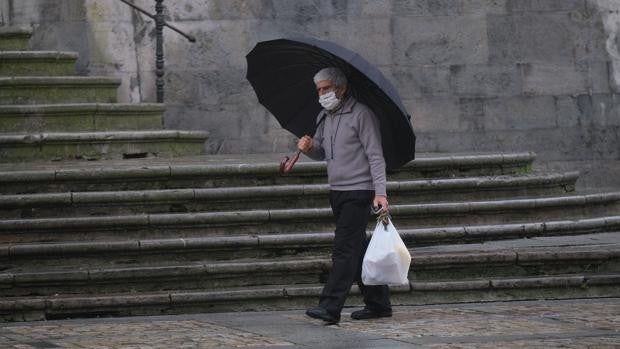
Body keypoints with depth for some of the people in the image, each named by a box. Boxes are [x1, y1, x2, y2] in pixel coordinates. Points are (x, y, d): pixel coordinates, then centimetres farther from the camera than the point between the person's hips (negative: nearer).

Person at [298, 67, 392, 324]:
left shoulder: (360, 114, -10)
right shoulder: (324, 117, 14)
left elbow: (375, 156, -12)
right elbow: (322, 153, 22)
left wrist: (380, 192, -20)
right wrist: (309, 148, -2)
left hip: (358, 191, -8)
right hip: (337, 191, 8)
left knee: (344, 248, -14)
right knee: (358, 250, 12)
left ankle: (330, 307, -21)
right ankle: (378, 303, 20)